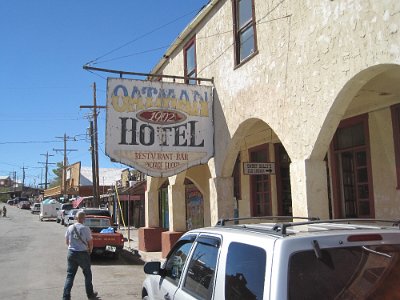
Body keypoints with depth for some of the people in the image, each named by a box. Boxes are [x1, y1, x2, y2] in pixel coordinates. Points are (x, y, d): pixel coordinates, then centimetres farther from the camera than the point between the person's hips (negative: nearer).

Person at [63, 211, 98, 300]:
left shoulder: (70, 228, -2)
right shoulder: (85, 229, -14)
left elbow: (67, 241, 8)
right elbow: (90, 242, -8)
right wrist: (90, 250, 12)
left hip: (71, 253, 3)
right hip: (83, 253, -3)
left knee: (70, 275, 8)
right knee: (87, 274, 15)